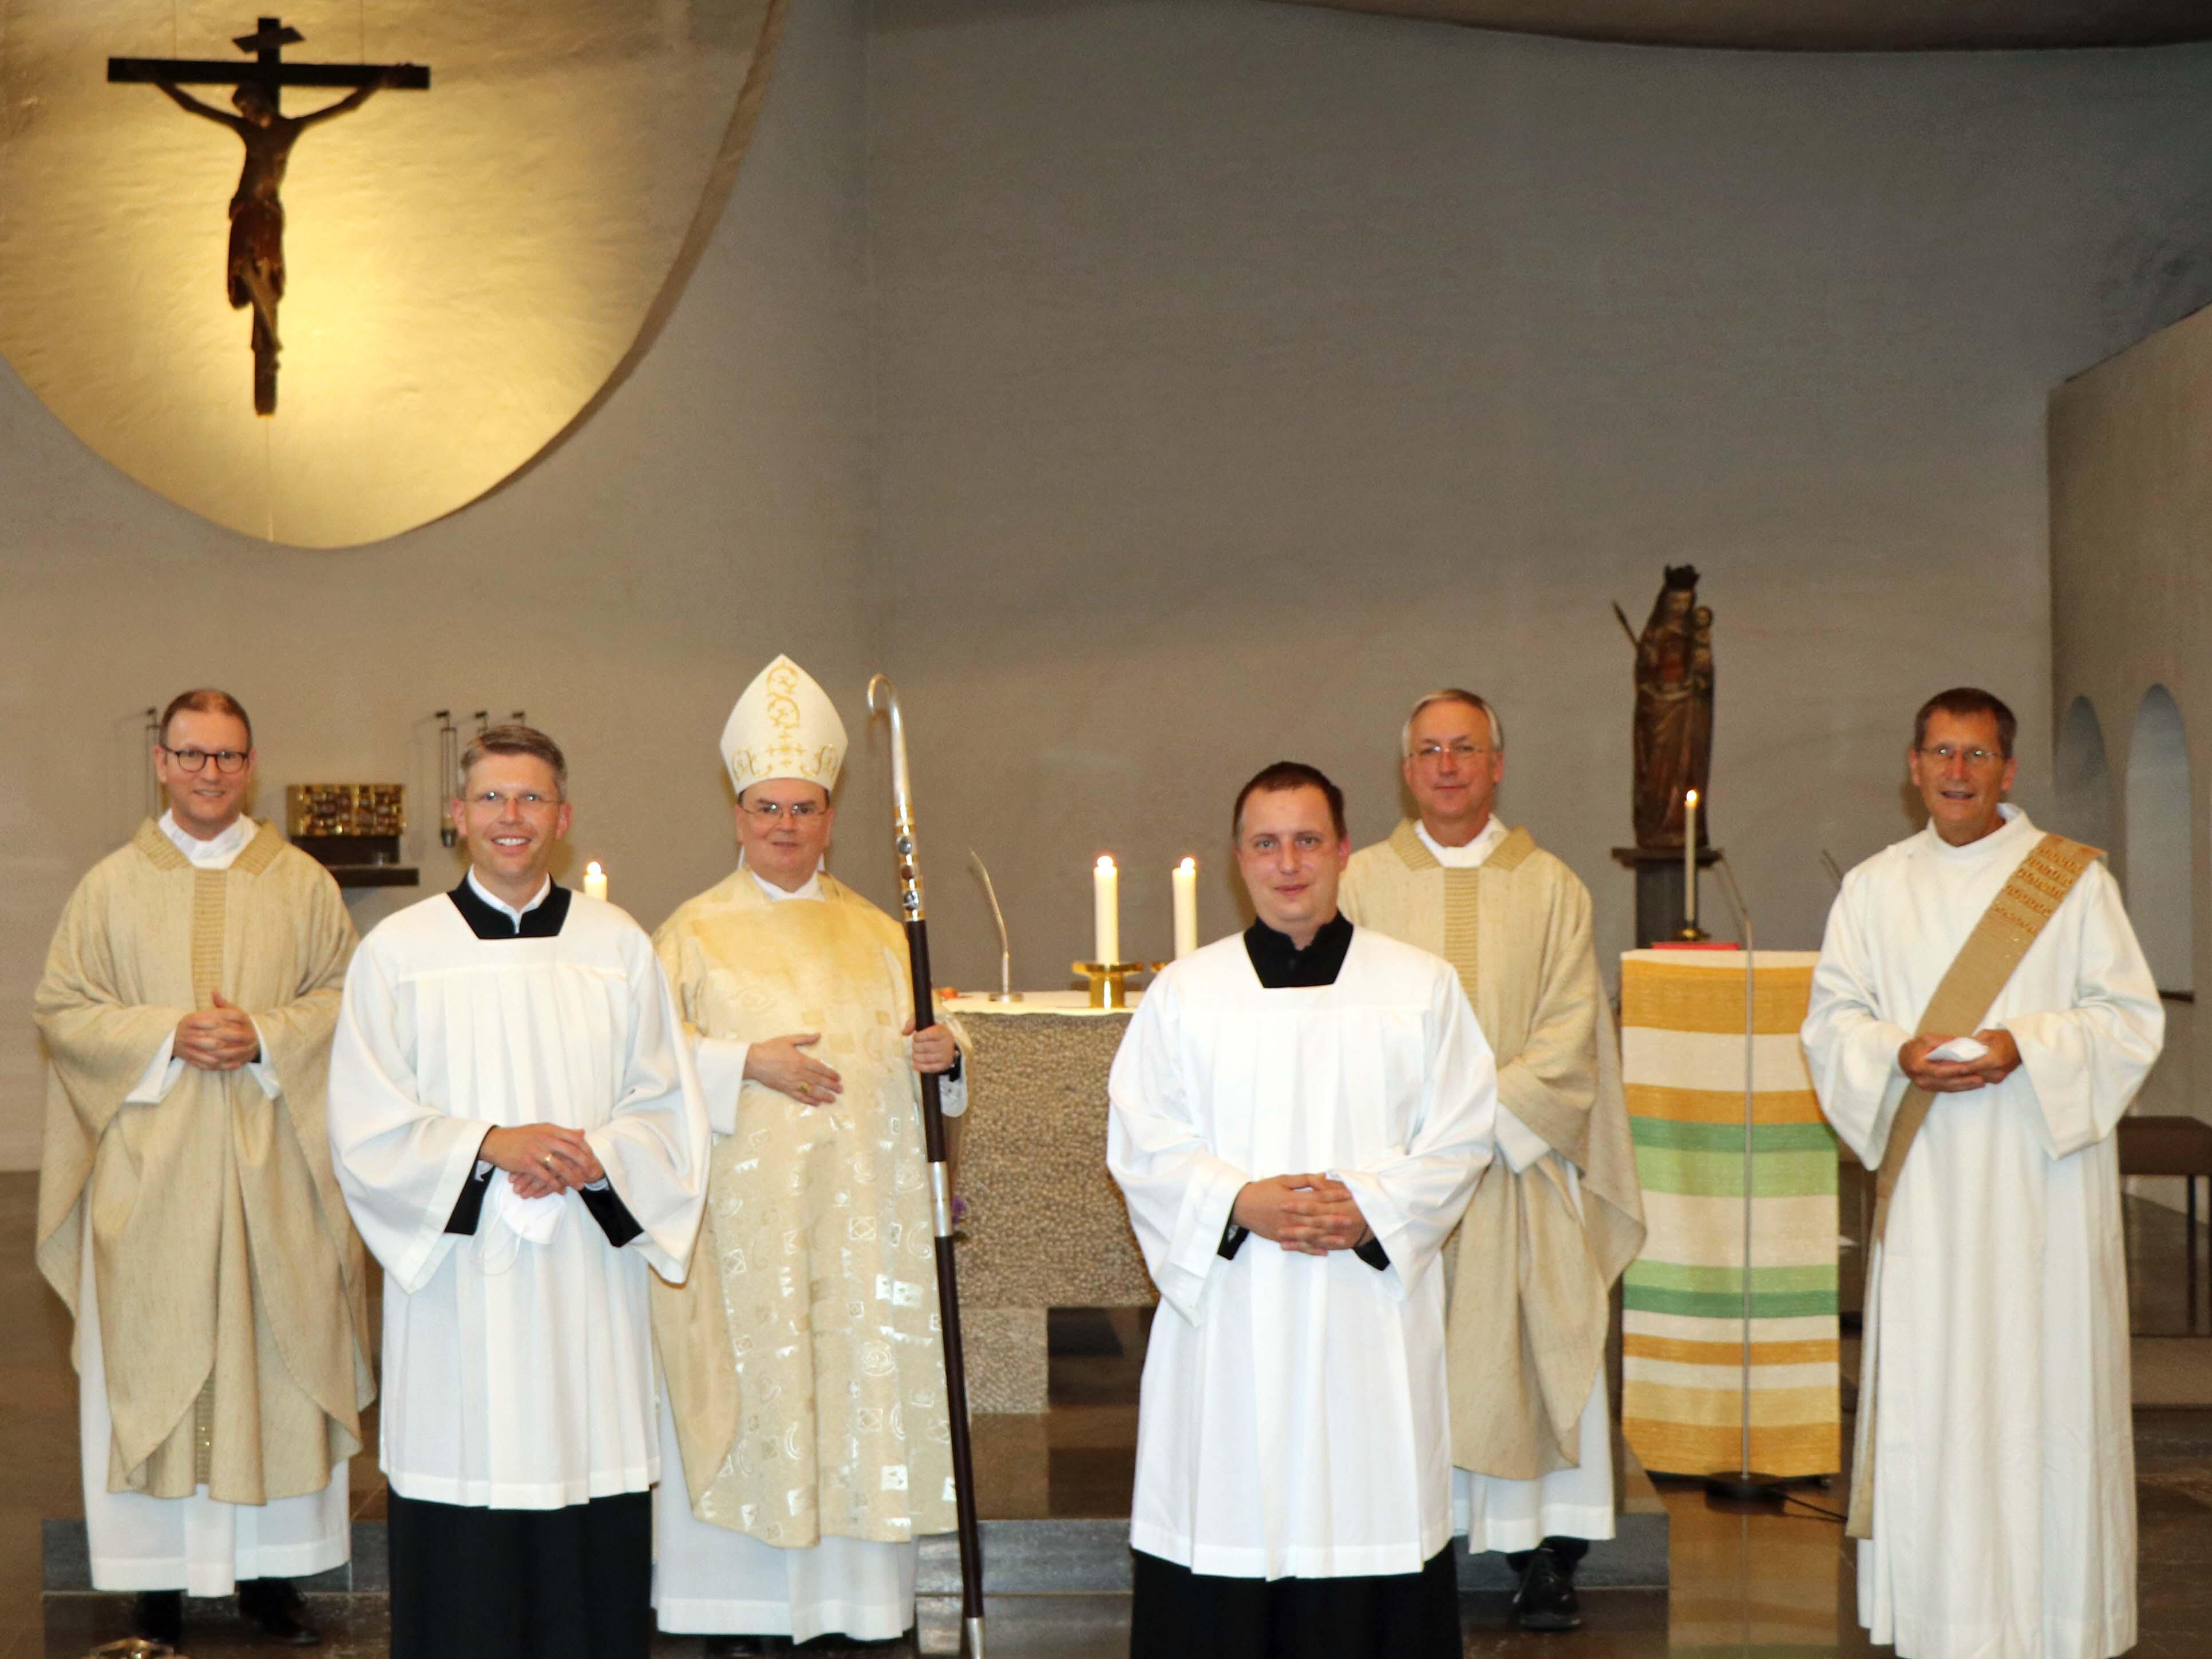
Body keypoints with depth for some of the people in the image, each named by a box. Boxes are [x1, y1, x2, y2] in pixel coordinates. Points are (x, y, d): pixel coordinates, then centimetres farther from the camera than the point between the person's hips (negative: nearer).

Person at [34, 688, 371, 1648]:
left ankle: (272, 1574, 11)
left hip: (271, 1165, 1)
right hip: (149, 1165, 0)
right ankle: (159, 1584, 7)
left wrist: (263, 1035, -12)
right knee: (152, 1363, 0)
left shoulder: (303, 884, 7)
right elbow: (63, 1009, 3)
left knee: (275, 1358, 2)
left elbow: (347, 1000, 5)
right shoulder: (111, 887, 7)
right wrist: (168, 1037, -12)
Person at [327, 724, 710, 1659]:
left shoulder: (620, 949, 8)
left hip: (587, 1288, 1)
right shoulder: (397, 952, 4)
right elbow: (366, 1130, -1)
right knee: (461, 1555, -1)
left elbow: (669, 1112, 7)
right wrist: (491, 1146, -14)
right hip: (456, 1285, -1)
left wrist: (591, 1159, -12)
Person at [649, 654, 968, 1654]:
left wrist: (939, 1056, -6)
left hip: (860, 1213, 3)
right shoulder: (695, 932, 5)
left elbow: (913, 1045, 16)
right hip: (743, 1214, -3)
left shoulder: (876, 933, 14)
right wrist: (745, 1062, -15)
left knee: (864, 1393, 0)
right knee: (747, 1397, -4)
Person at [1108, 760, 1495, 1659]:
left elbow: (1460, 1137, 3)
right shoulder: (1184, 992, 8)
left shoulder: (1422, 987, 7)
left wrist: (1368, 1210, -13)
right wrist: (1243, 1203, -13)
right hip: (1227, 1316, 0)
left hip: (1372, 1310, 0)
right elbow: (1140, 1144, 2)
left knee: (1368, 1509, -1)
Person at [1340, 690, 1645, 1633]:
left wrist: (1489, 1113, -12)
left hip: (1520, 1158, 0)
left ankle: (1542, 1557, 6)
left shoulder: (1550, 889, 8)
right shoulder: (1363, 884, 8)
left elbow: (1568, 1031, 1)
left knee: (1534, 1356, -1)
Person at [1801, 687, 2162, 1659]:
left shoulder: (2073, 879, 3)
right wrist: (1899, 1056, -12)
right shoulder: (1873, 888, 11)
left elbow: (2132, 1018, 0)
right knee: (1924, 1395, 0)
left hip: (2042, 1178, -2)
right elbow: (1831, 1020, 8)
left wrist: (2026, 1048, -16)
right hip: (1925, 1184, 2)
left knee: (2047, 1388, -2)